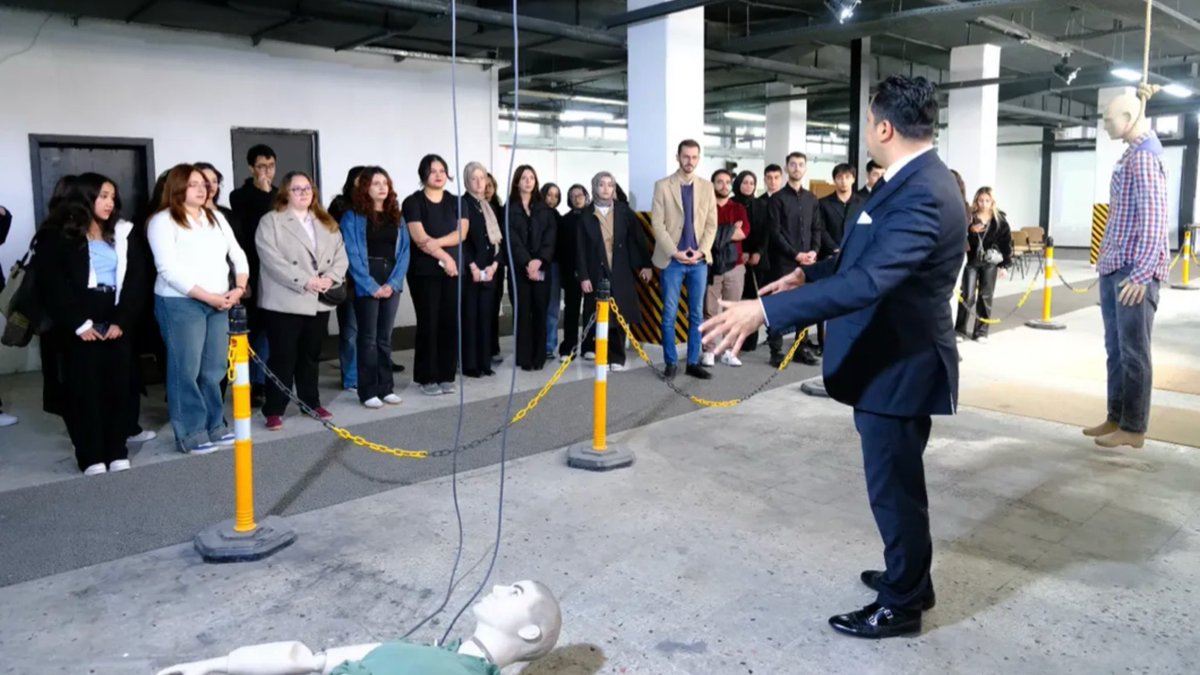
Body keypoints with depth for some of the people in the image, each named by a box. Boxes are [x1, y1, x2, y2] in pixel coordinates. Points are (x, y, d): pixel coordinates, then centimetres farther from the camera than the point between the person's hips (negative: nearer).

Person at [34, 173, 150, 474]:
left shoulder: (123, 234, 12)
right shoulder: (56, 236, 2)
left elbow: (136, 279, 5)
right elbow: (52, 284, -5)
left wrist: (121, 321, -6)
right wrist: (78, 324, -12)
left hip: (116, 324, 3)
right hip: (80, 328, -3)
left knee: (118, 386, 2)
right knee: (84, 389, -2)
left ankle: (117, 452, 10)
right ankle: (91, 456, 3)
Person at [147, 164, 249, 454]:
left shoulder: (217, 218, 15)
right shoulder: (163, 221, -5)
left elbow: (238, 256, 14)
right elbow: (169, 270, -14)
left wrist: (239, 289, -3)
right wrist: (208, 297, -15)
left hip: (219, 303, 6)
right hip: (180, 303, -6)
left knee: (214, 369, 9)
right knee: (186, 370, -2)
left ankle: (214, 426, 19)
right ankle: (191, 434, 5)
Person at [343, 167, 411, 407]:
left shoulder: (397, 216, 11)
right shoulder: (353, 217, -4)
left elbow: (404, 251, 5)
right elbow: (352, 255, -10)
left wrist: (393, 283, -7)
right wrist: (372, 286, -15)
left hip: (391, 284, 4)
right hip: (366, 286, -4)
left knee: (385, 338, 10)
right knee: (368, 338, -1)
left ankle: (386, 388, 16)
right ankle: (368, 391, 5)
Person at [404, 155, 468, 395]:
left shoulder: (455, 202, 11)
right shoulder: (413, 202, -2)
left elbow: (461, 233, -3)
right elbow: (419, 238, -12)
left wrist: (435, 242, -15)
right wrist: (444, 257, -13)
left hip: (452, 270, 4)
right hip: (424, 272, -4)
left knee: (451, 323, 3)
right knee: (428, 324, -3)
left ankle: (446, 376, 12)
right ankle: (427, 378, 5)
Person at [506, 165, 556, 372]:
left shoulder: (544, 209, 12)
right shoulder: (509, 209, 4)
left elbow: (550, 237, 1)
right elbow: (512, 240, -5)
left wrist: (539, 260, -14)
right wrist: (527, 263, -16)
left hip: (542, 266, 2)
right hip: (519, 267, -2)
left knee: (540, 311, 1)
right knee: (523, 311, -2)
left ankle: (539, 356, 8)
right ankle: (524, 357, 3)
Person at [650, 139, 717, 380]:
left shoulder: (707, 187, 8)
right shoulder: (663, 186, 0)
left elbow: (711, 224, 6)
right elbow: (657, 223, -5)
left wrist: (701, 252, -8)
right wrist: (675, 252, -12)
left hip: (699, 260, 3)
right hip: (672, 260, -3)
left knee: (696, 314, 6)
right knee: (669, 315, 1)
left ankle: (693, 362, 14)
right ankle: (671, 363, 11)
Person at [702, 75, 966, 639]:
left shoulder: (923, 195, -27)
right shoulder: (914, 180, 8)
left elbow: (868, 281, -38)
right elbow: (866, 254, 22)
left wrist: (765, 309, -41)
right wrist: (809, 273, 24)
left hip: (899, 365, -10)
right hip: (890, 357, 10)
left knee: (895, 486, 6)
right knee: (896, 482, 23)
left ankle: (901, 604, 25)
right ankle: (908, 577, 42)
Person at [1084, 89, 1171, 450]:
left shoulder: (1144, 158, -13)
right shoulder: (1130, 156, 16)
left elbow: (1153, 219, -19)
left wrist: (1141, 273, -22)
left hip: (1134, 272, -9)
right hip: (1114, 269, 9)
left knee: (1133, 351, -3)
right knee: (1115, 349, 13)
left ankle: (1134, 428, 5)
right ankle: (1116, 418, 21)